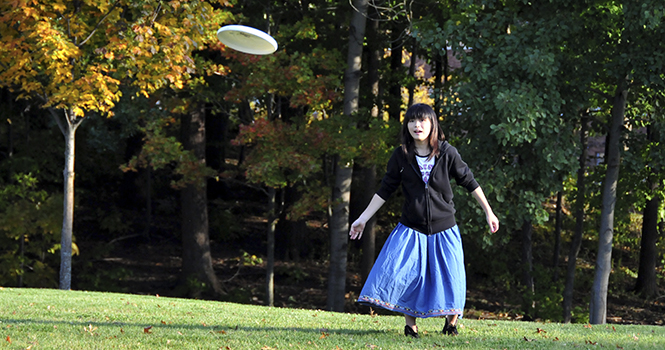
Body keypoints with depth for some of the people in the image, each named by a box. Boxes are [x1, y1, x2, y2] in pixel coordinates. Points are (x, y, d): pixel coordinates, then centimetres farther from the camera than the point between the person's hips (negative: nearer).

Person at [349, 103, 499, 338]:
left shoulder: (447, 153, -6)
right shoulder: (401, 156, -3)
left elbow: (469, 182, 3)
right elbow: (385, 190, 5)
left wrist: (488, 212, 6)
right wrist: (363, 219, 3)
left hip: (443, 228, -1)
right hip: (411, 228, 1)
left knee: (450, 278, -2)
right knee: (397, 272, -12)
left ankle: (452, 320, 23)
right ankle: (410, 325, 2)